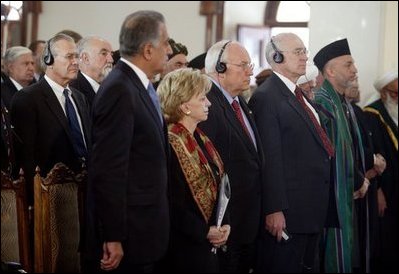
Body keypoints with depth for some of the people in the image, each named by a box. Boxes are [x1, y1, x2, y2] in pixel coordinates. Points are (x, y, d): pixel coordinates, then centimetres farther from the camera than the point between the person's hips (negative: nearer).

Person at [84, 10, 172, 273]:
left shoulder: (141, 85, 11)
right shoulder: (120, 90, -18)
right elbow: (108, 170, -21)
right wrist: (113, 238, -21)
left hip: (145, 232, 9)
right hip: (128, 236, -9)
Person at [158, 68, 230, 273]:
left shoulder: (201, 140, 11)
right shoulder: (170, 144, -16)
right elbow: (172, 203, -19)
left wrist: (223, 225, 2)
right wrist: (204, 231, -15)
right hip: (187, 246, -8)